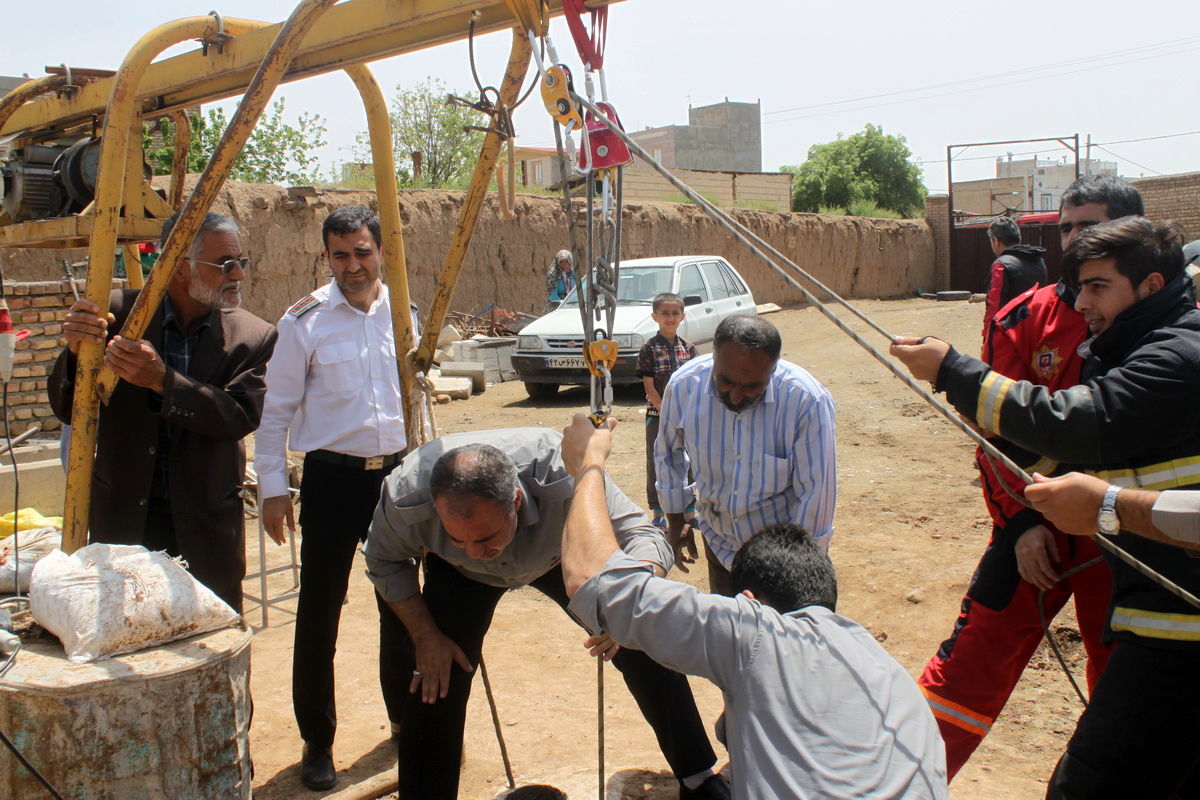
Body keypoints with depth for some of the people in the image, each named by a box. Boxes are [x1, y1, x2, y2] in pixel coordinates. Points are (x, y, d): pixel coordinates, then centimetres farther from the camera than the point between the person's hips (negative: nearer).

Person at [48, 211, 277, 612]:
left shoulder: (254, 338, -7)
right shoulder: (120, 313, -6)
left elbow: (241, 417, -20)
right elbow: (67, 410, -3)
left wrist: (162, 381, -33)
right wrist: (77, 351, -24)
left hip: (206, 529, -1)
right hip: (123, 519, 1)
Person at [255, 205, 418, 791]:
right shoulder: (305, 320, -6)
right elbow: (276, 410, -4)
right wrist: (273, 489, -7)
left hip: (396, 473, 4)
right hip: (332, 478, -3)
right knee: (318, 614, 3)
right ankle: (317, 743, 19)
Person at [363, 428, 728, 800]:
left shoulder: (564, 475, -44)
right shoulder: (405, 498, -37)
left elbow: (644, 536, -38)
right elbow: (384, 561, -13)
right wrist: (424, 636, -20)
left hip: (561, 556, 0)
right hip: (460, 576, 1)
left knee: (647, 649, -7)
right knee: (434, 685, -13)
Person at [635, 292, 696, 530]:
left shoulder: (688, 348, 4)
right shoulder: (649, 349, -7)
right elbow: (649, 386, -10)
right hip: (658, 415, -3)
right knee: (657, 463, 5)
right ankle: (658, 513, 15)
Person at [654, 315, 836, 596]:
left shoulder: (808, 401, -28)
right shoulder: (683, 387, -18)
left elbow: (816, 492, -20)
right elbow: (668, 454, 2)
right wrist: (675, 522, 8)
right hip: (720, 544, 3)